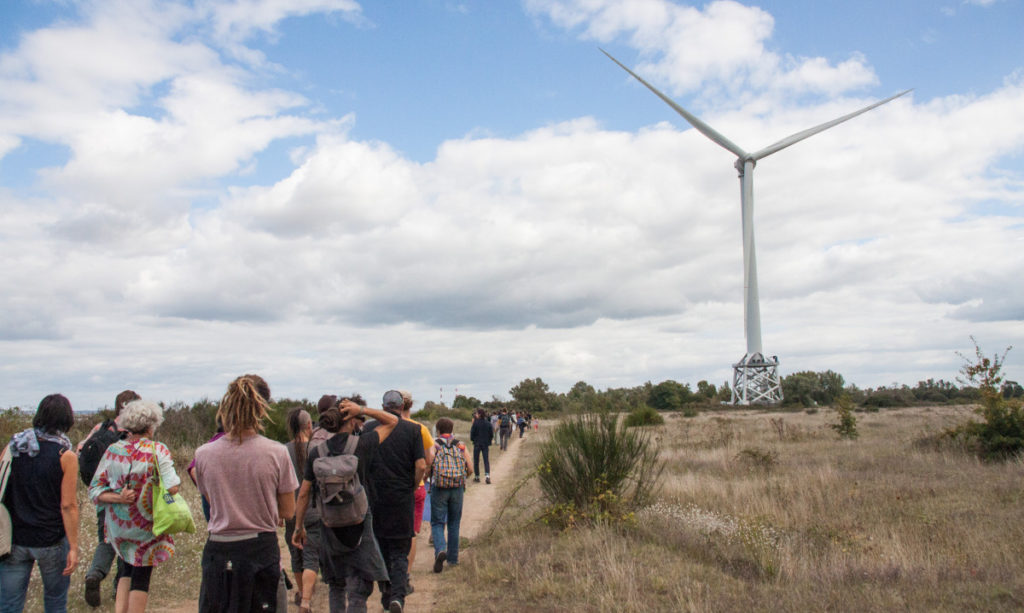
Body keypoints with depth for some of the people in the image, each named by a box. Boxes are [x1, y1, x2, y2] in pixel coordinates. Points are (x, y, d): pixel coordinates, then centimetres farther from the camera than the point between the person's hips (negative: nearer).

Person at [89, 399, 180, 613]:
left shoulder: (112, 450, -1)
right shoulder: (158, 450, -15)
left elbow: (94, 491, -1)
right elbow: (172, 487, -23)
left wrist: (119, 498, -11)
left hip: (118, 526, 4)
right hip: (145, 527, -4)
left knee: (126, 573, 23)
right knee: (141, 579, 9)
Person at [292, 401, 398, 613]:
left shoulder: (316, 453, -2)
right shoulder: (362, 445, -10)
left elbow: (304, 494, 2)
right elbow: (392, 421, 4)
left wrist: (299, 527, 11)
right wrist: (362, 410, -6)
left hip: (329, 527, 4)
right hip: (358, 525, -3)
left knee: (335, 585, 21)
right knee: (358, 590, -2)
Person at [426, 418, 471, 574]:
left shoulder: (434, 446, -2)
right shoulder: (461, 446, 6)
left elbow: (427, 469, -10)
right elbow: (470, 469, 2)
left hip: (439, 489, -2)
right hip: (458, 489, 3)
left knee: (437, 523, 5)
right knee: (454, 523, 16)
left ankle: (440, 550, -20)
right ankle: (453, 557, 21)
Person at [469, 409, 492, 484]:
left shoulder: (476, 423, -11)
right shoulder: (488, 424, -1)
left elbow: (472, 433, -8)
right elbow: (491, 434, 3)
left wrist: (473, 439, 11)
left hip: (477, 444, -3)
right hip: (486, 444, 3)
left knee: (476, 461, 10)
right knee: (486, 460, 3)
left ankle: (477, 477, 16)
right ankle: (487, 476, -15)